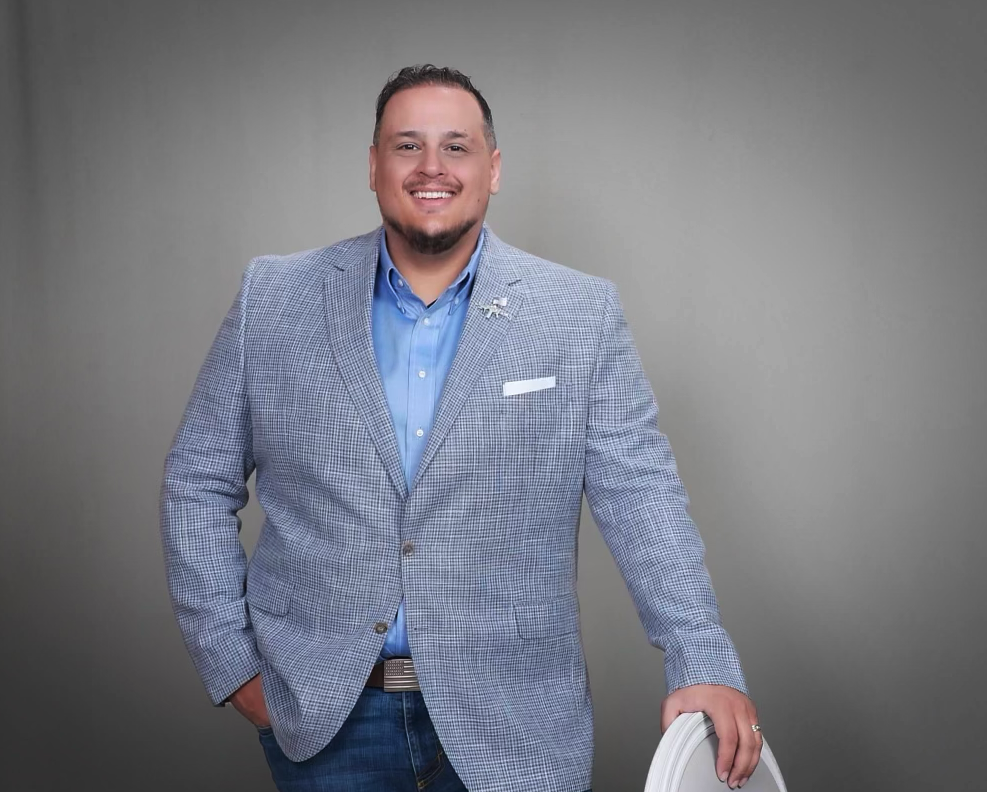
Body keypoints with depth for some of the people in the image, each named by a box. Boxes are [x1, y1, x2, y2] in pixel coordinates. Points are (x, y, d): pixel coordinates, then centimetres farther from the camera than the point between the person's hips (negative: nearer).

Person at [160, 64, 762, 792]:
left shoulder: (583, 316, -2)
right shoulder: (272, 300, 0)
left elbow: (641, 495, -5)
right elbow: (197, 485, 5)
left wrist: (704, 665, -16)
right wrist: (231, 663, 0)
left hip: (510, 723, -1)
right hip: (324, 714, 1)